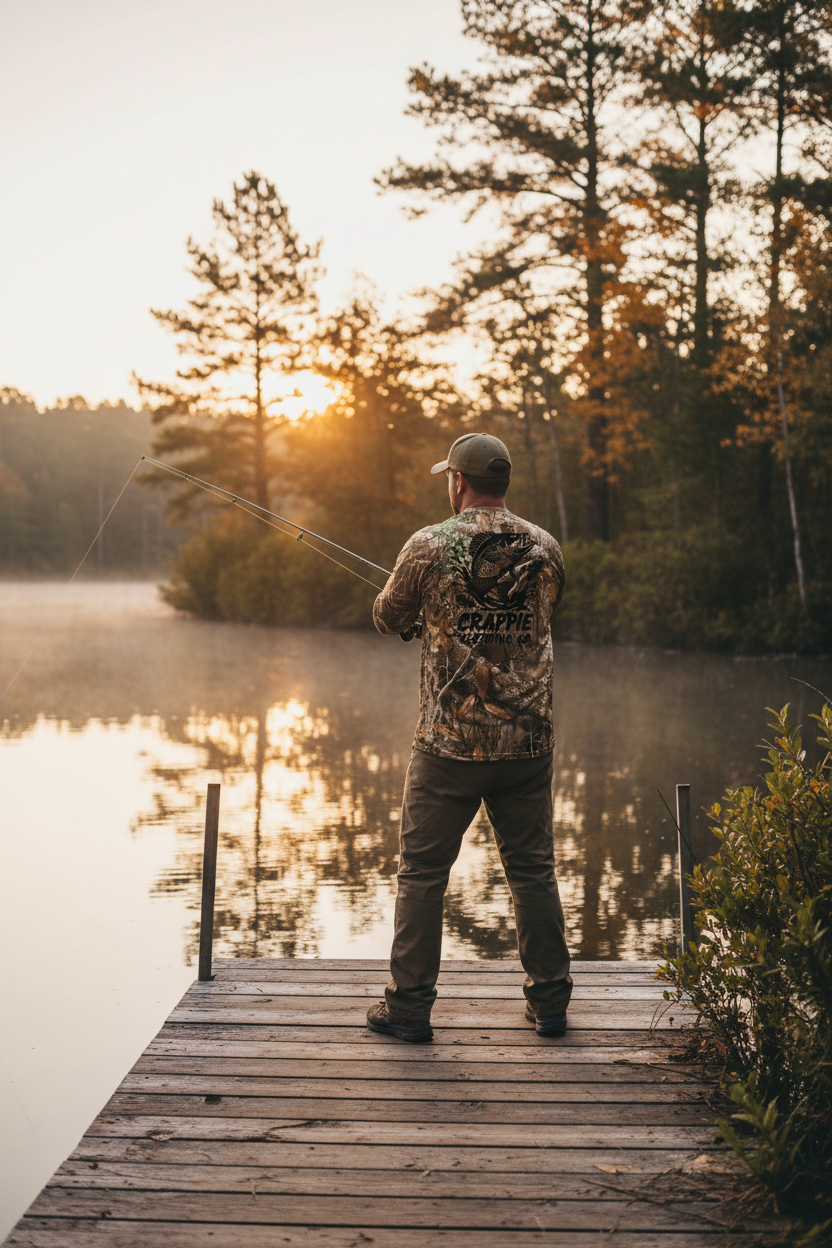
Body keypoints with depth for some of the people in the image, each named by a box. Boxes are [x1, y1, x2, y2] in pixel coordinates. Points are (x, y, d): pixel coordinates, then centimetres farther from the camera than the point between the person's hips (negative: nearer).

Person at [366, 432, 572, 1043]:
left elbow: (388, 618, 6)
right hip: (529, 740, 3)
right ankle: (551, 1002, 21)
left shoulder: (430, 547, -8)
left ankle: (409, 1006, 13)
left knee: (423, 872, 7)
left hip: (450, 741, -3)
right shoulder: (545, 548, 2)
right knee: (534, 870, 12)